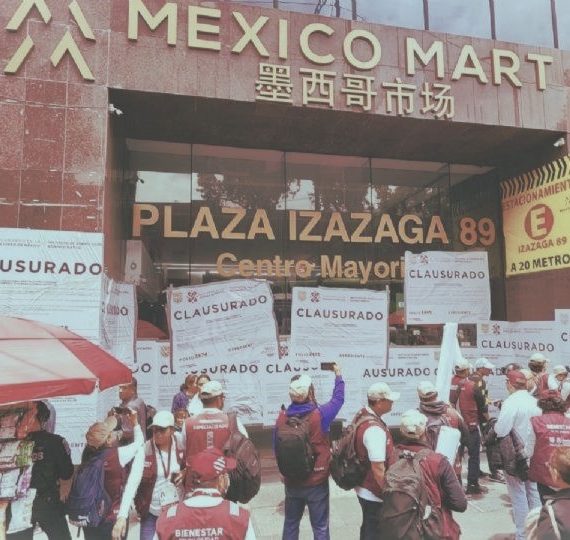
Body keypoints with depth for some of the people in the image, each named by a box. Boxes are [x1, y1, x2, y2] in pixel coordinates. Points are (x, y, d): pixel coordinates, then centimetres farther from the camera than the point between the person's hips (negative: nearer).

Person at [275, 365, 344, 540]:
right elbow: (338, 399, -2)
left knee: (290, 524, 22)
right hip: (317, 482, -3)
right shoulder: (320, 415, -20)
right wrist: (338, 375, 13)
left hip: (291, 482, 3)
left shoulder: (282, 417, -12)